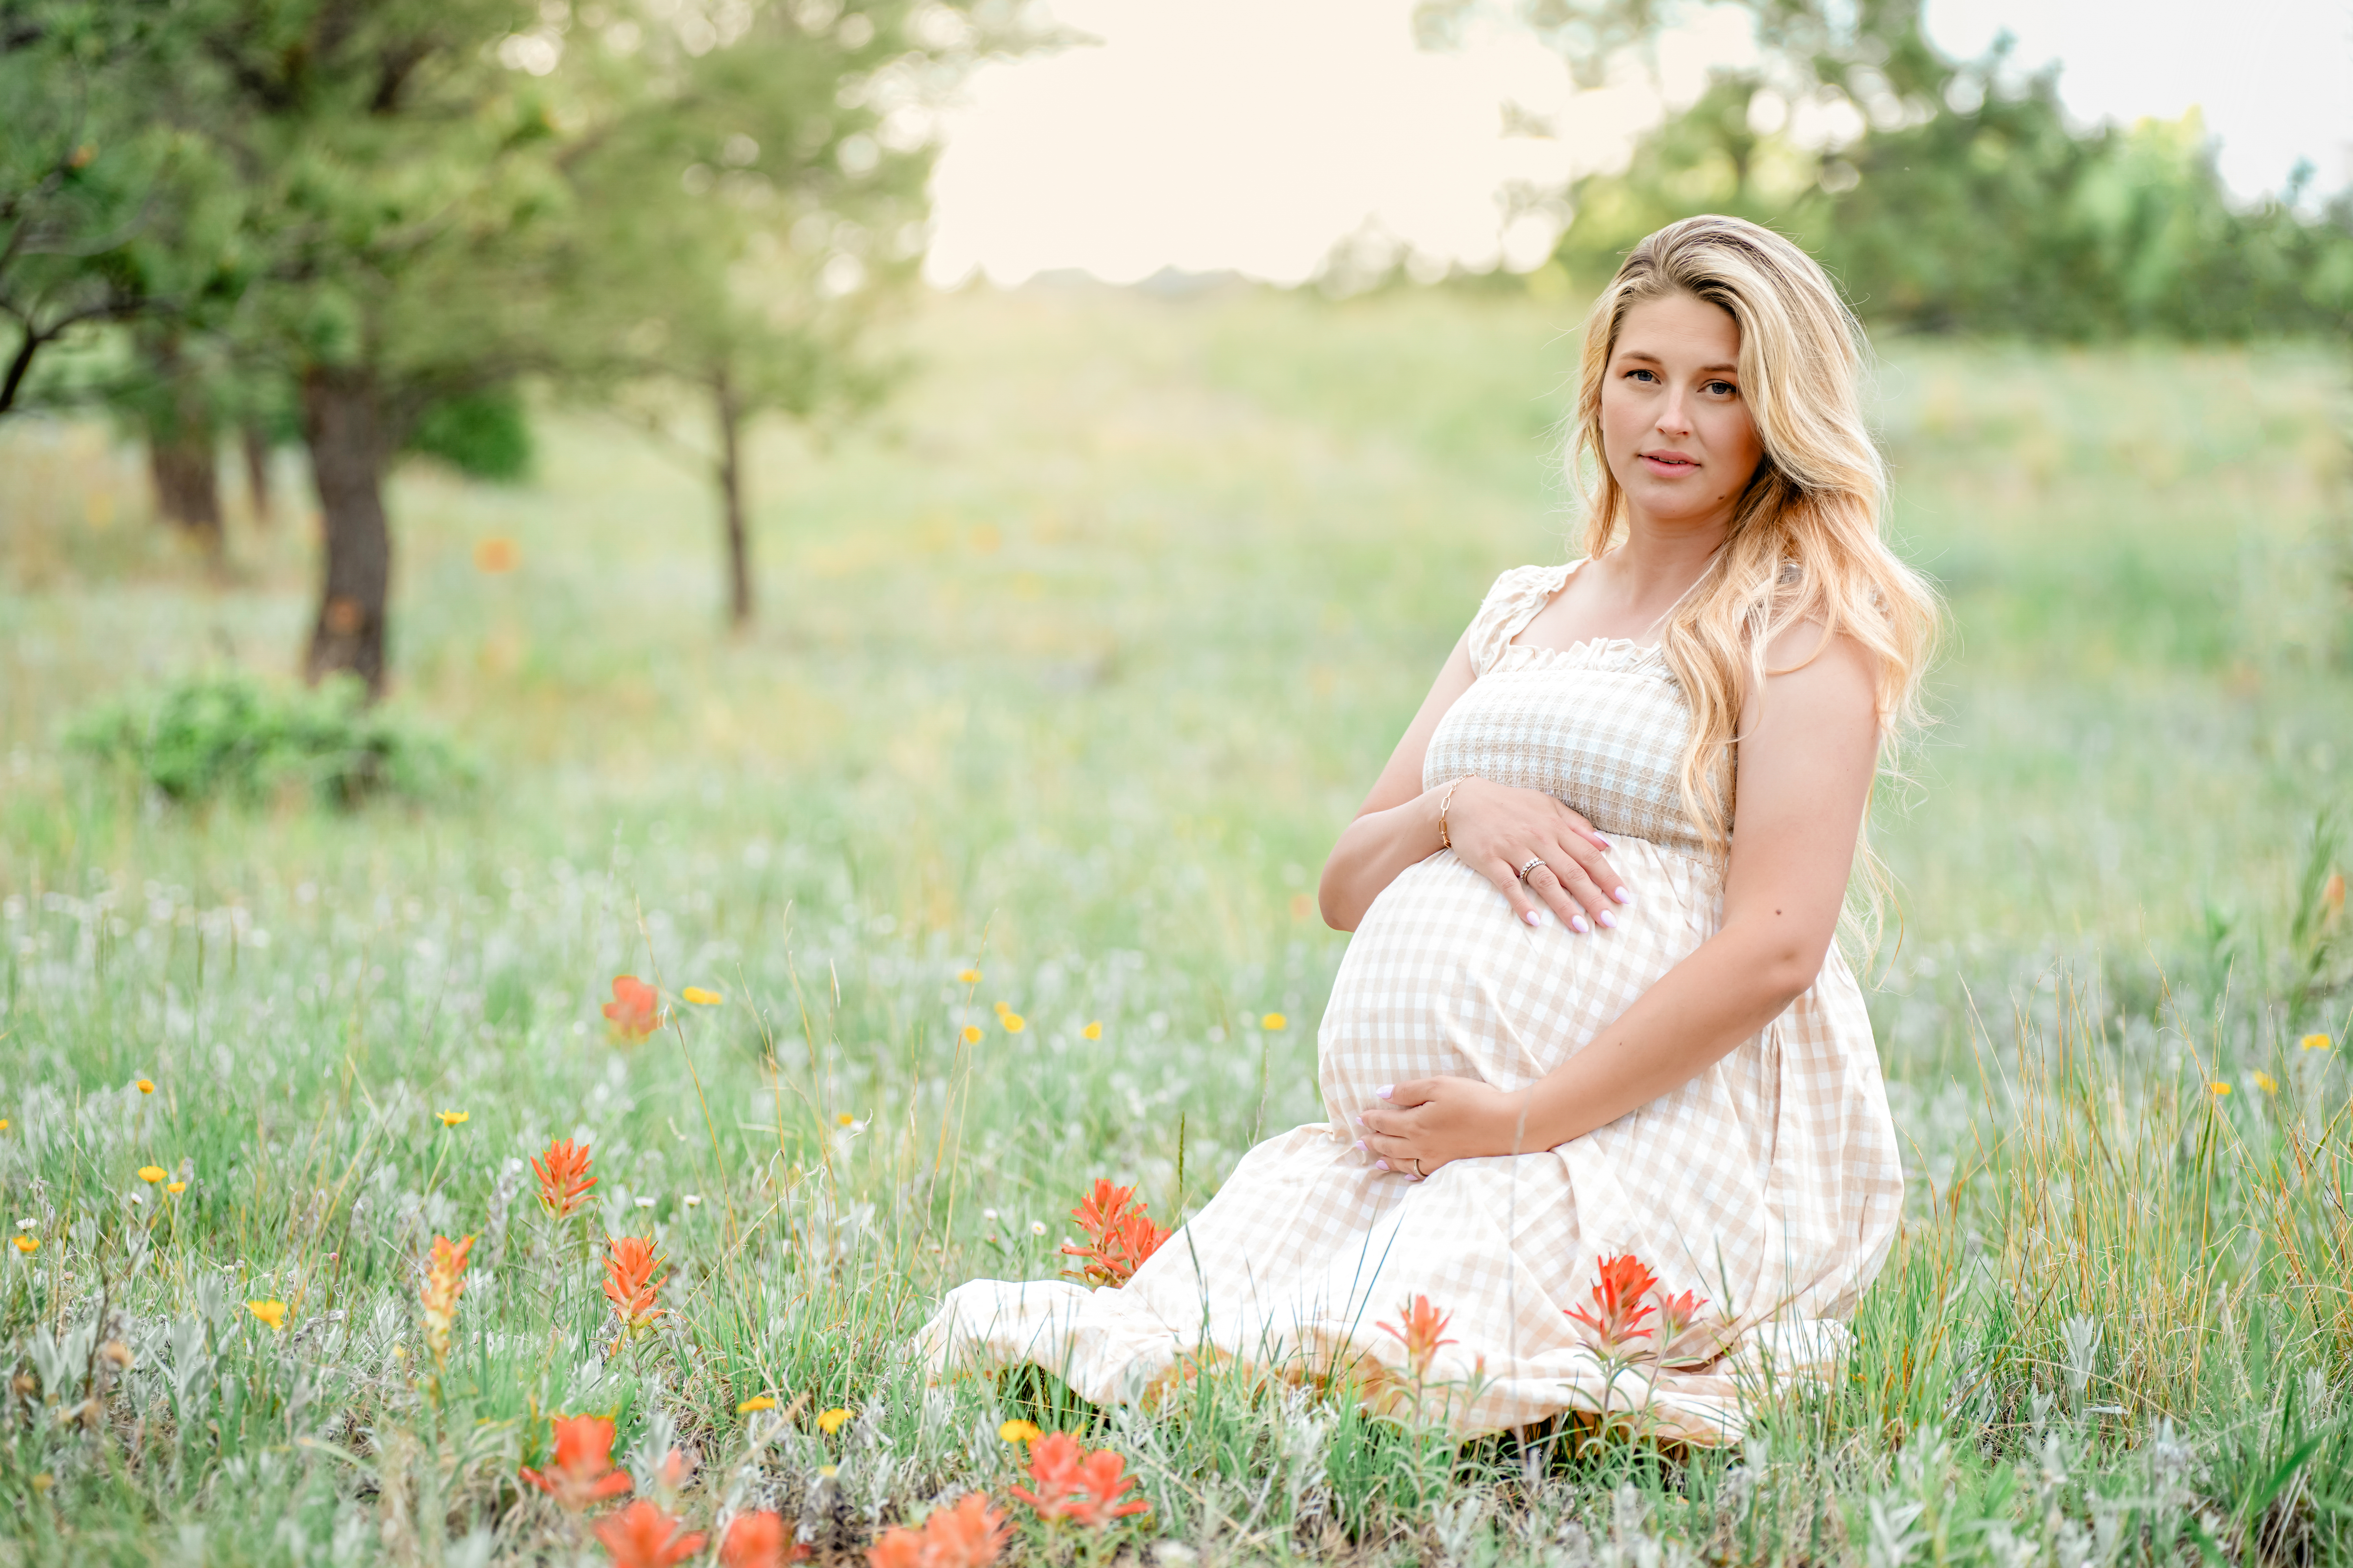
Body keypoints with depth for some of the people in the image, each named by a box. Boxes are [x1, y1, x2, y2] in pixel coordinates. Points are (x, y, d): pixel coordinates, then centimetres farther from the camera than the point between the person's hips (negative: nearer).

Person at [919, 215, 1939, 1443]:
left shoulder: (1805, 626, 1)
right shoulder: (1520, 615, 22)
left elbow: (1776, 946, -12)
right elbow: (1345, 888, 19)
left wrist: (1522, 1120, -17)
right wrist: (1453, 811, -5)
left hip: (1662, 1145, -5)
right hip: (1418, 1140, 5)